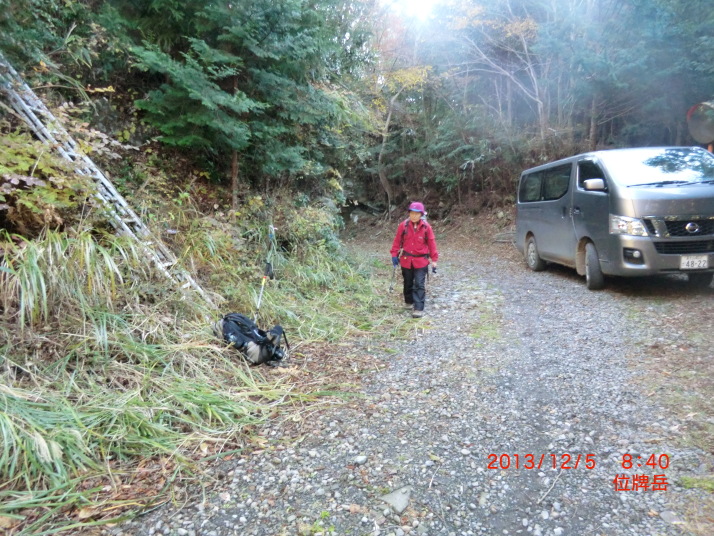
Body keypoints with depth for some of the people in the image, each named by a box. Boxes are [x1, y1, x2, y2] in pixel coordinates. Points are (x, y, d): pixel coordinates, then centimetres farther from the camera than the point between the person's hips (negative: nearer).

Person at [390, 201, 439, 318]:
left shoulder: (426, 227, -8)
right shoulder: (403, 225, -6)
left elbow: (431, 243, -2)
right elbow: (397, 241, 3)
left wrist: (434, 260, -1)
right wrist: (394, 254, 0)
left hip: (421, 261, -2)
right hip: (406, 260, 2)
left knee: (419, 285, -6)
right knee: (408, 283, 18)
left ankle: (418, 308, -4)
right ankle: (409, 302, 38)